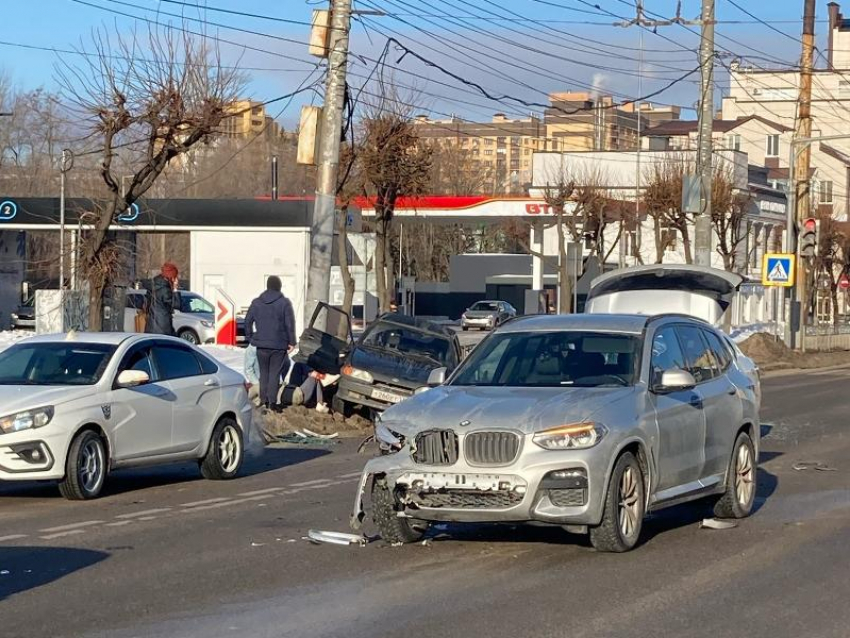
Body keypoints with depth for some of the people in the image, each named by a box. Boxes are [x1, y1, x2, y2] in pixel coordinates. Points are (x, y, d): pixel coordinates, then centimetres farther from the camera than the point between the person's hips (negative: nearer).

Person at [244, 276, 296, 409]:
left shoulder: (256, 303, 6)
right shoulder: (285, 303, -6)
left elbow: (248, 321, 8)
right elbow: (290, 324, -9)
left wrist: (250, 338, 15)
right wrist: (291, 341, -2)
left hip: (261, 344, 3)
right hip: (279, 344, -3)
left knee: (264, 373, 13)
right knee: (275, 373, 0)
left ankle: (264, 400, 12)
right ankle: (272, 401, -4)